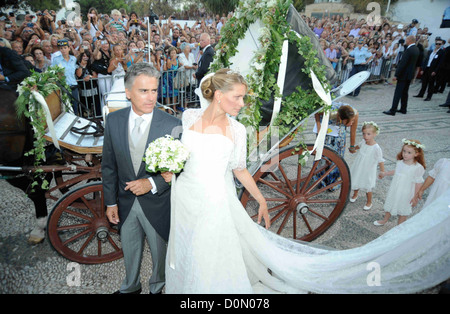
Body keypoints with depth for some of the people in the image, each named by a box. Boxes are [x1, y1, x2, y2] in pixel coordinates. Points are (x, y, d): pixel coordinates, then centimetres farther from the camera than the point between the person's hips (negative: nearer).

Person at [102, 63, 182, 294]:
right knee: (129, 251, 26)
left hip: (158, 205, -2)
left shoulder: (172, 125, -19)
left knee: (160, 253, 21)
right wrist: (110, 202, 3)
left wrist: (153, 183, -24)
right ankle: (130, 286, 56)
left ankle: (158, 286, 53)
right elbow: (109, 165, 0)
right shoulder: (113, 120, -8)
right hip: (126, 204, 3)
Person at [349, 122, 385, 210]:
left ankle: (369, 202, 32)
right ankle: (355, 195, 50)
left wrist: (382, 172, -15)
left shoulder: (376, 148, -25)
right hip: (358, 168, 6)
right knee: (355, 183, 22)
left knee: (367, 187, 9)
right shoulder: (363, 142, -8)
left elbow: (380, 161, -17)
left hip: (368, 171, -5)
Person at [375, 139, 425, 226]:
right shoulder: (399, 162, -8)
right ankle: (384, 220, 46)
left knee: (402, 210, 14)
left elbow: (418, 183, -17)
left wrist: (415, 197, -13)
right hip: (394, 191, 5)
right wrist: (385, 173, 25)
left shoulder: (418, 168, -23)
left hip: (406, 194, -5)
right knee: (389, 206, 23)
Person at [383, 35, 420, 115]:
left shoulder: (409, 50, -20)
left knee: (398, 93, -7)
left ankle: (392, 110, -7)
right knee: (404, 92, 16)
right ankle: (403, 109, 22)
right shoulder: (416, 49, 9)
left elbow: (402, 63, -22)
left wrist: (396, 75, -21)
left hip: (404, 74, -9)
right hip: (410, 74, 9)